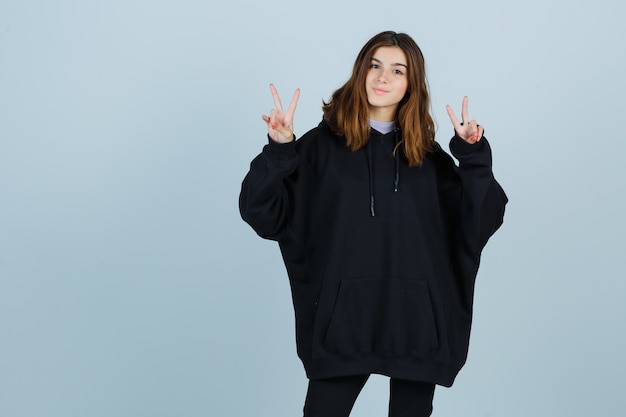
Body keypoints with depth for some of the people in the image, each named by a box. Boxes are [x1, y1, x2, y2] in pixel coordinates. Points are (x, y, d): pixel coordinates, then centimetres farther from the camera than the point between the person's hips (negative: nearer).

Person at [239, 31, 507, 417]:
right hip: (344, 316, -2)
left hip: (416, 316, 2)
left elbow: (480, 220, 2)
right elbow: (266, 214, -5)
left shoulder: (427, 154, 9)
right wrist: (279, 151, -18)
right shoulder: (324, 144, 2)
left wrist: (473, 156, -8)